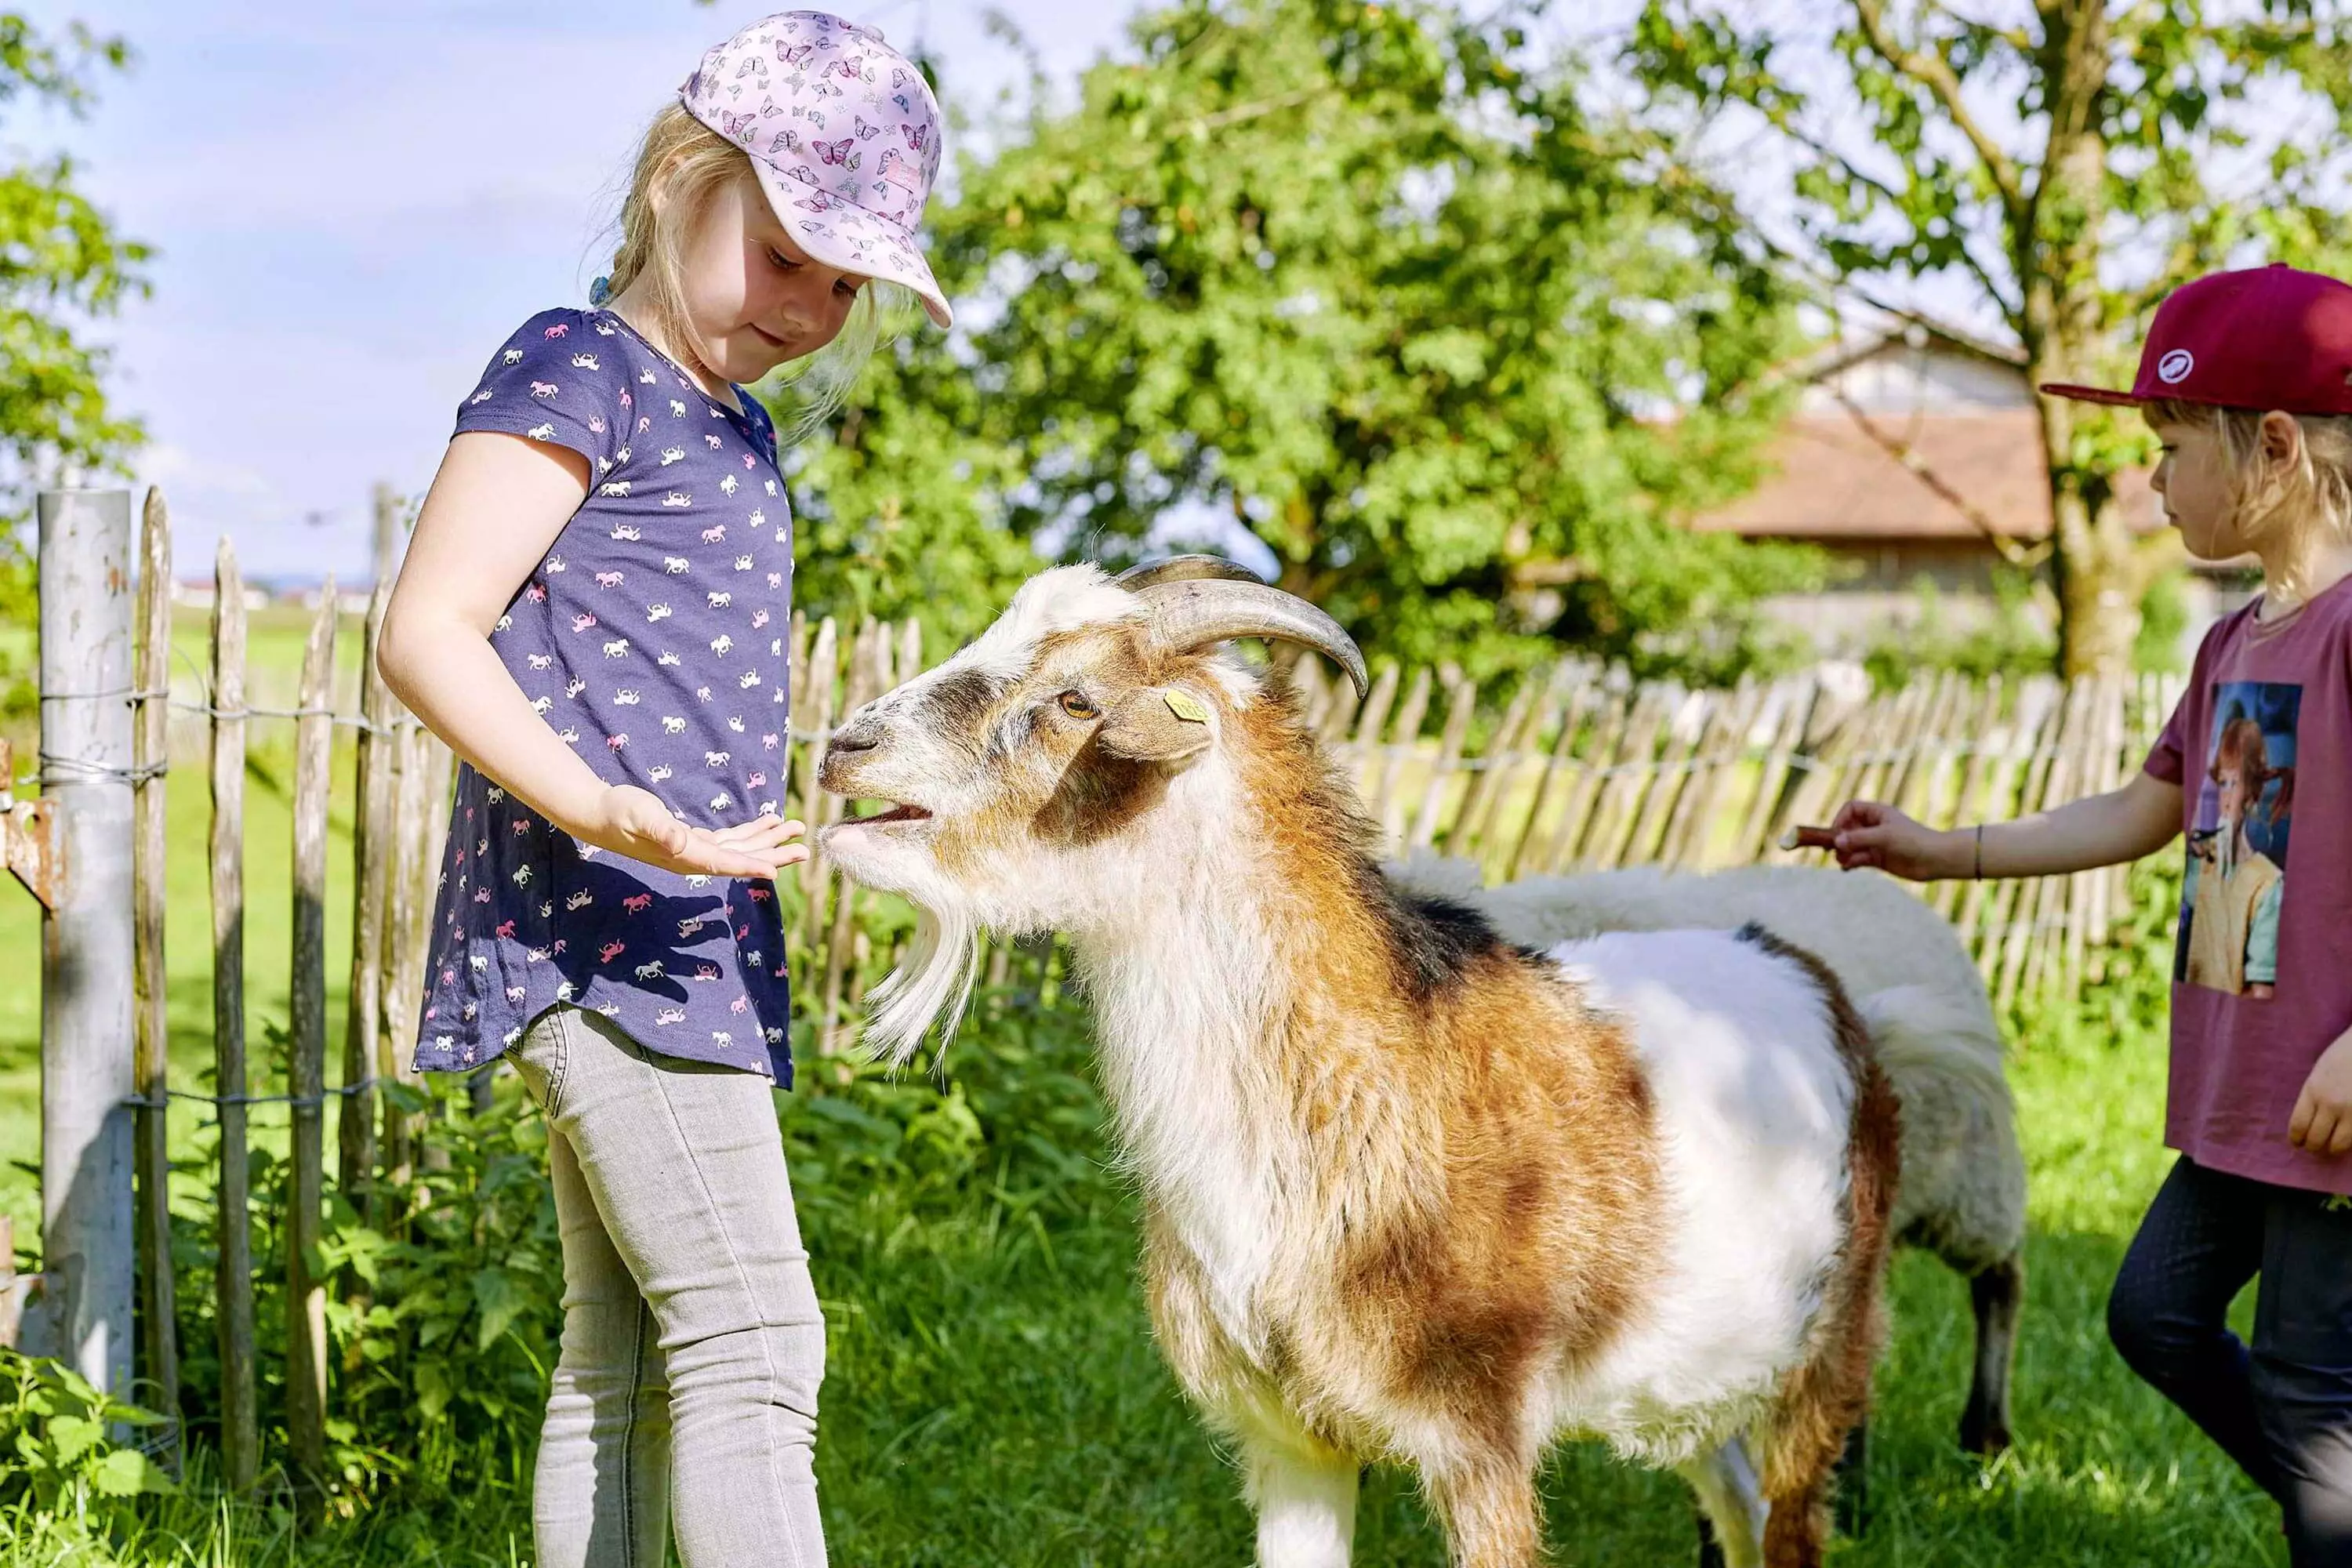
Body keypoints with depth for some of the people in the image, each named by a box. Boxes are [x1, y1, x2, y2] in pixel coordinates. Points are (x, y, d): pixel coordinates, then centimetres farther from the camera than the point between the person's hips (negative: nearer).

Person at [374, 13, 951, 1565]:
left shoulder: (737, 433, 21)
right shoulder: (579, 370, -7)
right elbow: (427, 632, -15)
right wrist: (611, 818, -26)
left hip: (683, 945, 9)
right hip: (595, 925, -9)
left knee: (626, 1364, 10)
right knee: (751, 1340, -14)